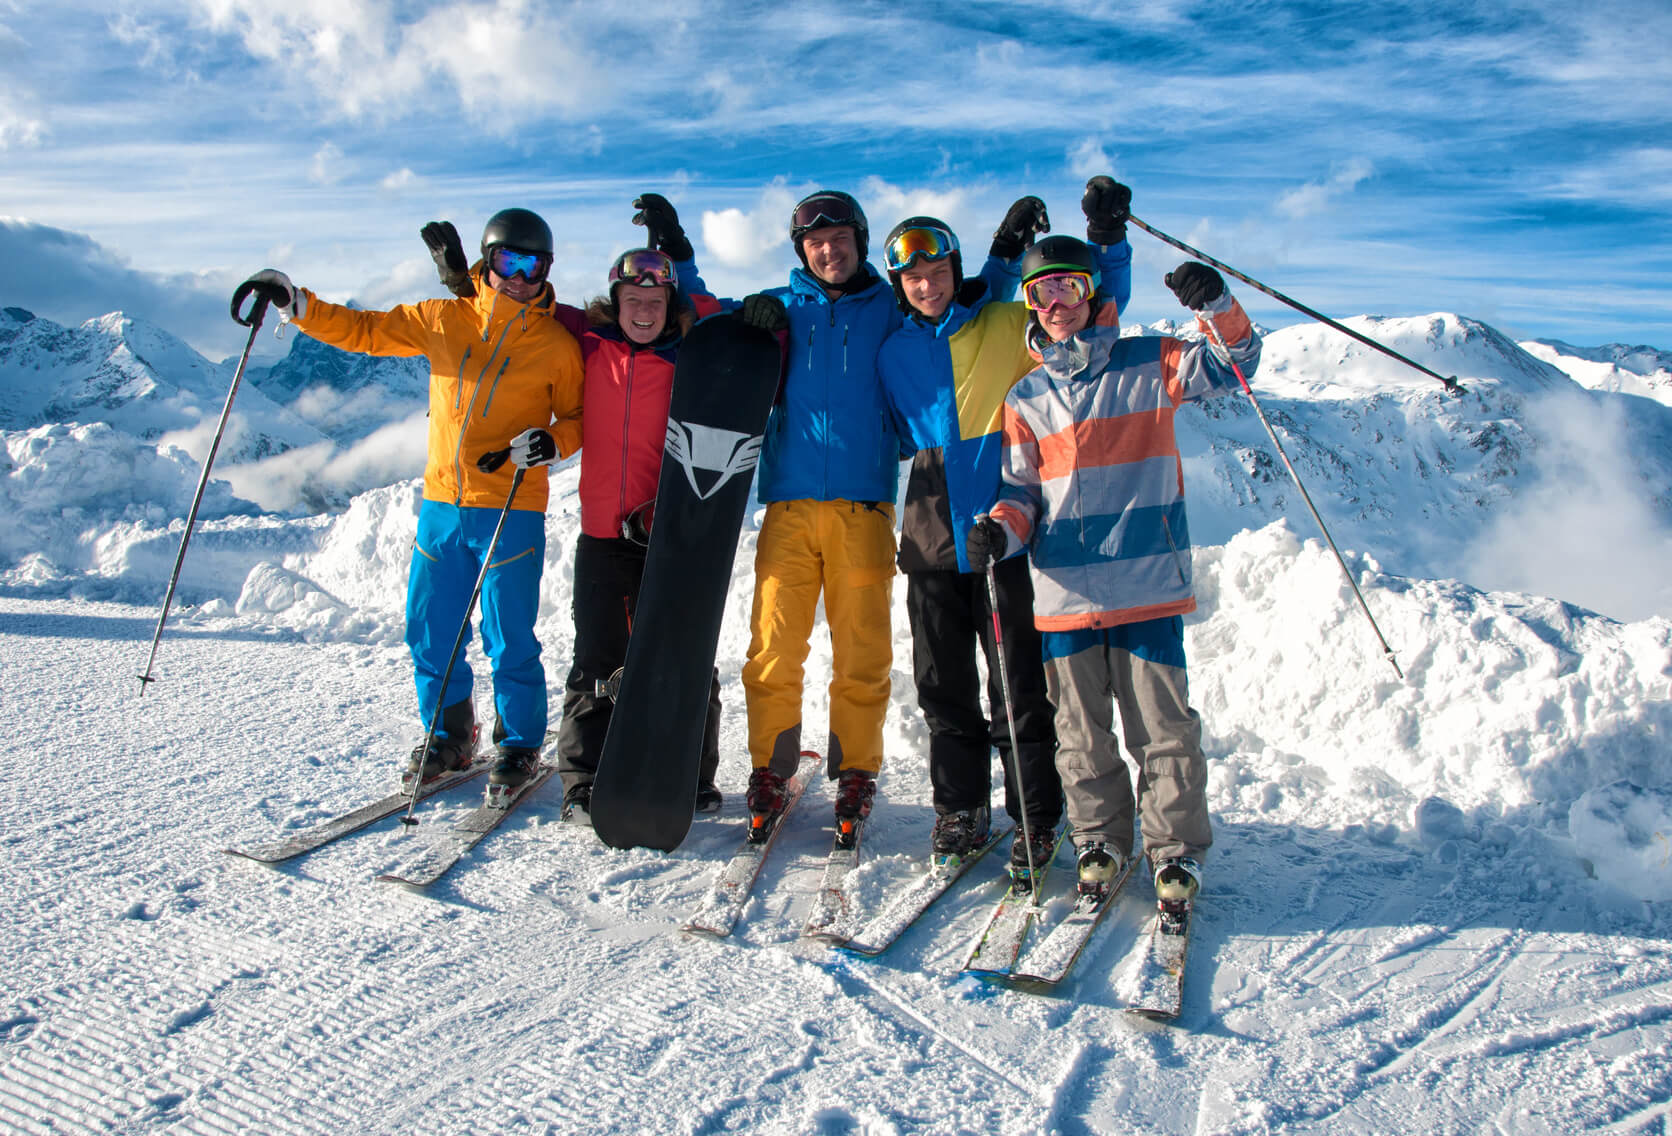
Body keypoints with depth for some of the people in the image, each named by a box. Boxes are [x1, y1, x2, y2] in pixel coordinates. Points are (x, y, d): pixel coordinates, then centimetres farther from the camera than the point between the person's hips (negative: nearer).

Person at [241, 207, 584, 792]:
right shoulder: (442, 321, 7)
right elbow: (364, 330, 14)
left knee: (509, 639, -2)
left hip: (512, 510, -3)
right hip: (441, 503, 4)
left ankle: (519, 744, 17)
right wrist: (297, 304, 3)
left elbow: (581, 416, 6)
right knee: (429, 630, 8)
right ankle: (448, 735, 27)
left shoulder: (557, 345, 0)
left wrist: (551, 442, -15)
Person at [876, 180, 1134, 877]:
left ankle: (1035, 820, 13)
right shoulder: (894, 353, 12)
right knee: (943, 685, 8)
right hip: (932, 534, 3)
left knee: (1019, 686, -1)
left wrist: (1108, 239, -7)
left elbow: (1093, 311, 4)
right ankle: (960, 811, 23)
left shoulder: (1008, 327, 3)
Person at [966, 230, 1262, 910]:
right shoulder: (1024, 397, 11)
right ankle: (1100, 840, 27)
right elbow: (1021, 490, 13)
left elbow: (1231, 365, 0)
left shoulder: (1148, 365, 5)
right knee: (1080, 729, 10)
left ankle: (1176, 849, 17)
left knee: (1162, 723, 1)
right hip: (1064, 591, 3)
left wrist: (1215, 307, -19)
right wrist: (999, 529, -8)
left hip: (1147, 582, -2)